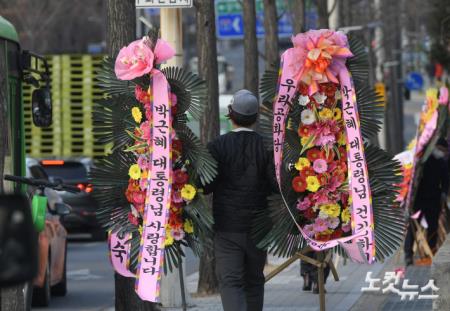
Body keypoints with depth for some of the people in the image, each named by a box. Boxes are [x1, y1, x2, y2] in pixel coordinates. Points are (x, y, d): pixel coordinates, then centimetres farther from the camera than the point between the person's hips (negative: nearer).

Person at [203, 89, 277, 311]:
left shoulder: (218, 147, -8)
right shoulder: (266, 146, -4)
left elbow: (205, 186, -10)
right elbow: (277, 185, -10)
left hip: (227, 227, -2)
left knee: (230, 282, -5)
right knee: (254, 281, 17)